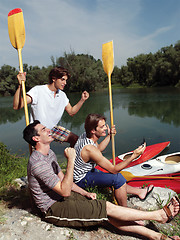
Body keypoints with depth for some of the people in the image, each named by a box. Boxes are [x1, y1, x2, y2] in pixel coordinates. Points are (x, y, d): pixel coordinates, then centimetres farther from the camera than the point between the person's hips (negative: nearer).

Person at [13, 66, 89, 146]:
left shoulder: (62, 95, 0)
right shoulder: (38, 90, -20)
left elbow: (71, 112, 9)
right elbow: (16, 106, -28)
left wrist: (82, 100, -4)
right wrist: (20, 85, -41)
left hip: (53, 129, 6)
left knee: (76, 139, 2)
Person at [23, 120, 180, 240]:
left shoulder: (50, 153, 7)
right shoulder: (37, 162, -25)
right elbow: (65, 191, -26)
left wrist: (85, 193, 7)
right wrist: (71, 160, -31)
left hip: (62, 197, 8)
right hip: (54, 209, -8)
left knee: (110, 216, -6)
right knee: (108, 208, -13)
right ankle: (160, 215, -3)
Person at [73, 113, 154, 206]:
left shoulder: (85, 135, -6)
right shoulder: (89, 149, -35)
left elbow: (99, 148, 15)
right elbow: (113, 169, -27)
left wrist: (109, 135, 6)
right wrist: (134, 156, -30)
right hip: (81, 180, -10)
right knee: (118, 178, -19)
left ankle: (139, 191, 34)